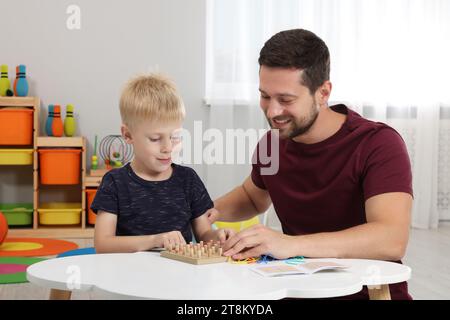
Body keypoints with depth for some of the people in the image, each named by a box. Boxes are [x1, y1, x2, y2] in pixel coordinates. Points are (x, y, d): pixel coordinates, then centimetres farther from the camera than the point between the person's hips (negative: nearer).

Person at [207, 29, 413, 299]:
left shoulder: (379, 145, -15)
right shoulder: (272, 142, 0)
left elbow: (392, 241, -31)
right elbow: (253, 197, 23)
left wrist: (290, 244, -40)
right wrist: (211, 211, 1)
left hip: (370, 291, -3)